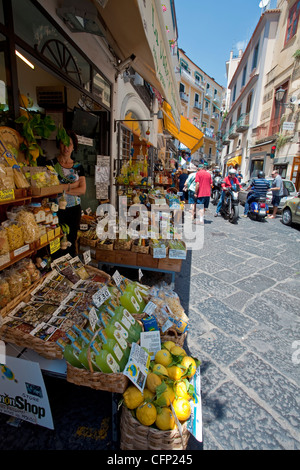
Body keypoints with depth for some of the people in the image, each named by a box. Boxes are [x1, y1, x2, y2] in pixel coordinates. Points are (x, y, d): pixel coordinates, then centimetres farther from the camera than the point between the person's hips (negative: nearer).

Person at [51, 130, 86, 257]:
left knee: (72, 241, 10)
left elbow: (83, 190, -1)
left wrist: (63, 188, -10)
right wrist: (73, 184, -6)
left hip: (75, 209, 3)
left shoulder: (78, 167, 10)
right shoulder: (51, 164, 1)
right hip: (57, 209, -2)